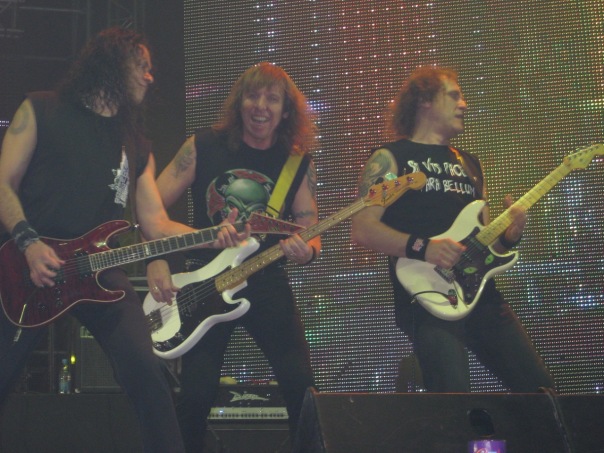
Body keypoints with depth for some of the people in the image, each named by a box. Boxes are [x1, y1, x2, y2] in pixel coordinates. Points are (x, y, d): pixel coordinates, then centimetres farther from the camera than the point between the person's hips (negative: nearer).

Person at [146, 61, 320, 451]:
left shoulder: (299, 161, 2)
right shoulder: (204, 146, -3)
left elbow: (309, 230, 1)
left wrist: (307, 250, -22)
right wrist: (156, 263, -14)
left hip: (268, 285, 1)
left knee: (302, 388, -5)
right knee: (197, 394, -3)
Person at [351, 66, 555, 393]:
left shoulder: (468, 163, 23)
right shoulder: (390, 158, 3)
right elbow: (362, 229, -9)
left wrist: (509, 234, 3)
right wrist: (422, 247, -20)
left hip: (482, 295, 7)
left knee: (539, 389, 4)